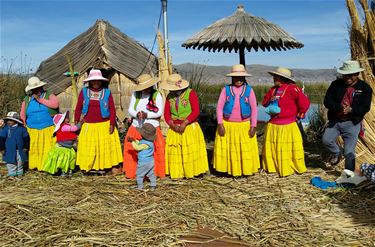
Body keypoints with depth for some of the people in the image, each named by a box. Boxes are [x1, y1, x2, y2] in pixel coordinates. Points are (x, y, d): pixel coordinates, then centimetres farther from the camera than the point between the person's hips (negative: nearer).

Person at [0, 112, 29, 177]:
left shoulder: (21, 128, -5)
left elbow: (26, 138, 1)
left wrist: (26, 147, -1)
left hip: (20, 150, 1)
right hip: (9, 151, -1)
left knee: (20, 162, 14)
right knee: (11, 163, 5)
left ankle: (20, 172, 30)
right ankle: (12, 173, 17)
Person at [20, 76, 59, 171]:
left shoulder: (49, 95, 2)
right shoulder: (27, 100, 11)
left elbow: (55, 104, -20)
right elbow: (23, 115, 20)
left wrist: (40, 100, -16)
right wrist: (25, 125, 14)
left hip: (49, 129, -3)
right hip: (33, 130, 3)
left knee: (48, 147, -6)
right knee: (35, 148, 4)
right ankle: (35, 165, 15)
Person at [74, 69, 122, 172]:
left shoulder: (107, 92, -1)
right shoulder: (84, 92, 4)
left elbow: (112, 109, -2)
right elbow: (78, 107, 5)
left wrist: (112, 124, -8)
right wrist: (76, 121, 0)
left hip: (104, 125, -1)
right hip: (88, 125, 1)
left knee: (104, 146, 3)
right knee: (88, 147, 5)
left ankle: (102, 166, 14)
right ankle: (89, 167, 16)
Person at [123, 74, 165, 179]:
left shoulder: (156, 94, -5)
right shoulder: (135, 94, 3)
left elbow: (159, 112, -8)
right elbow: (130, 110, 3)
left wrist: (147, 115, -21)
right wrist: (137, 114, -18)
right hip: (136, 127, 3)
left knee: (153, 151, -6)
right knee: (132, 150, 2)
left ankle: (154, 172, 7)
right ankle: (132, 173, 16)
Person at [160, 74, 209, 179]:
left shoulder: (191, 93, -8)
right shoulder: (170, 96, 6)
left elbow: (196, 111, -16)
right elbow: (166, 113, 4)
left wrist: (184, 123, -22)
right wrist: (173, 125, -14)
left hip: (190, 128, -4)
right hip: (175, 129, 4)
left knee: (192, 151, -1)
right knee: (174, 151, 3)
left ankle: (193, 172, 12)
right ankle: (177, 173, 14)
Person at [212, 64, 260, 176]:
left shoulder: (249, 90, -1)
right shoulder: (226, 89, -1)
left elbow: (254, 109, -1)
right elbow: (219, 107, -1)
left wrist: (253, 126, -6)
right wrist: (220, 124, -9)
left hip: (244, 126, 0)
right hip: (227, 125, 0)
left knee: (246, 149, 6)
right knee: (228, 149, 6)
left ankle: (246, 170, 20)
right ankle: (229, 169, 20)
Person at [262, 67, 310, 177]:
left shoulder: (292, 88, -13)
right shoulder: (273, 89, 10)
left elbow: (305, 102, -16)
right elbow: (264, 102, 18)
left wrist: (299, 114, -5)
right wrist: (270, 101, -4)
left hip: (288, 126, -6)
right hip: (273, 125, 7)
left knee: (289, 148, 4)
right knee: (271, 147, 13)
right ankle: (271, 167, 27)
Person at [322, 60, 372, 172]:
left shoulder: (365, 88, -2)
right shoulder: (336, 84, 1)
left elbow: (365, 108, -7)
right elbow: (327, 101, -5)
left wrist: (351, 109, -26)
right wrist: (340, 108, -23)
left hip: (352, 123, -2)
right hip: (334, 121, 2)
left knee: (349, 152, -2)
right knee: (326, 140, -17)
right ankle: (336, 153, 17)